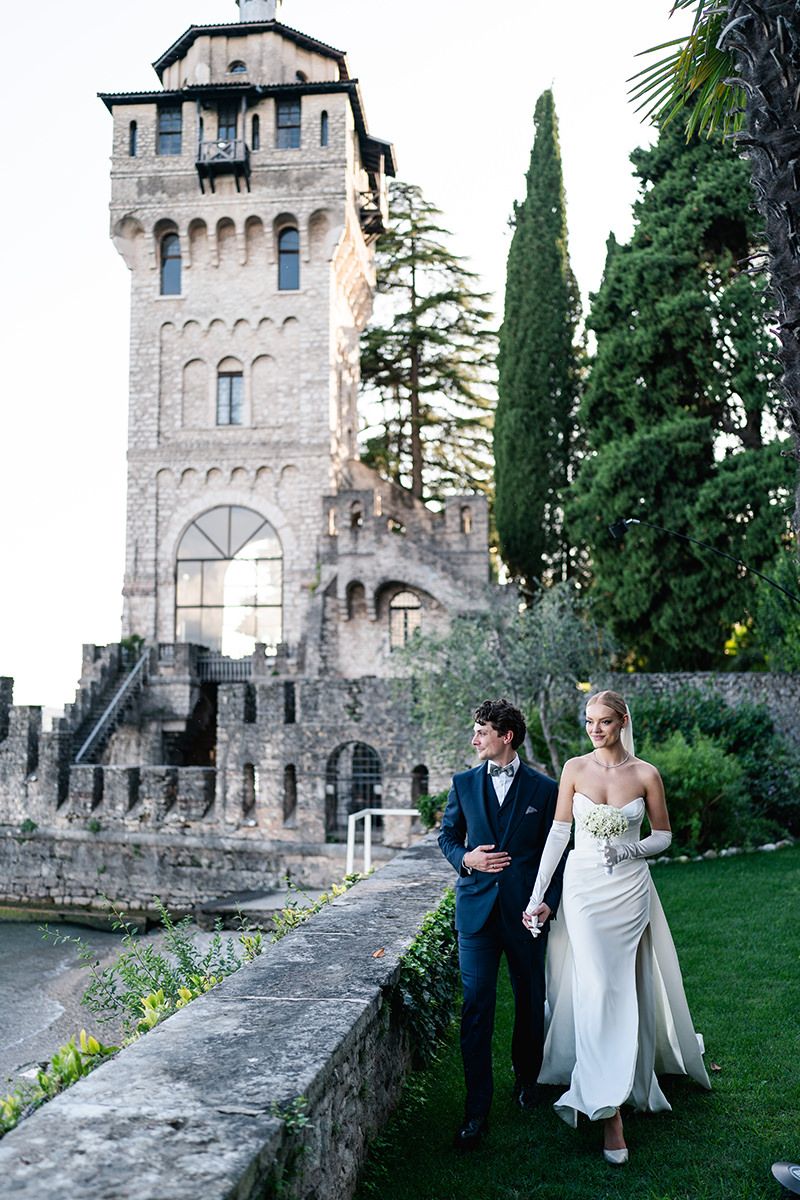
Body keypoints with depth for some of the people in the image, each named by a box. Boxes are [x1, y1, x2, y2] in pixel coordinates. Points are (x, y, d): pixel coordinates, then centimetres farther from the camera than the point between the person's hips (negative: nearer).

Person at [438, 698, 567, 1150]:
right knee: (477, 1006, -4)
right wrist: (465, 857, -7)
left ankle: (527, 1076, 39)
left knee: (531, 1001, 14)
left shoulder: (544, 788, -1)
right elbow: (447, 836, 13)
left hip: (525, 909, 0)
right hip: (477, 907, 1)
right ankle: (477, 1109, 3)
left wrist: (550, 900, -9)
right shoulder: (464, 783, 5)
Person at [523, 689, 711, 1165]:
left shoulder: (646, 774, -3)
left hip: (629, 889, 0)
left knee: (623, 990, 6)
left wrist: (629, 849, -14)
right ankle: (610, 1111, -1)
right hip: (584, 887, 0)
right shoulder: (575, 769, -1)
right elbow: (558, 834, 1)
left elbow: (664, 835, 6)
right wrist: (538, 895, -1)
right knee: (596, 988, -6)